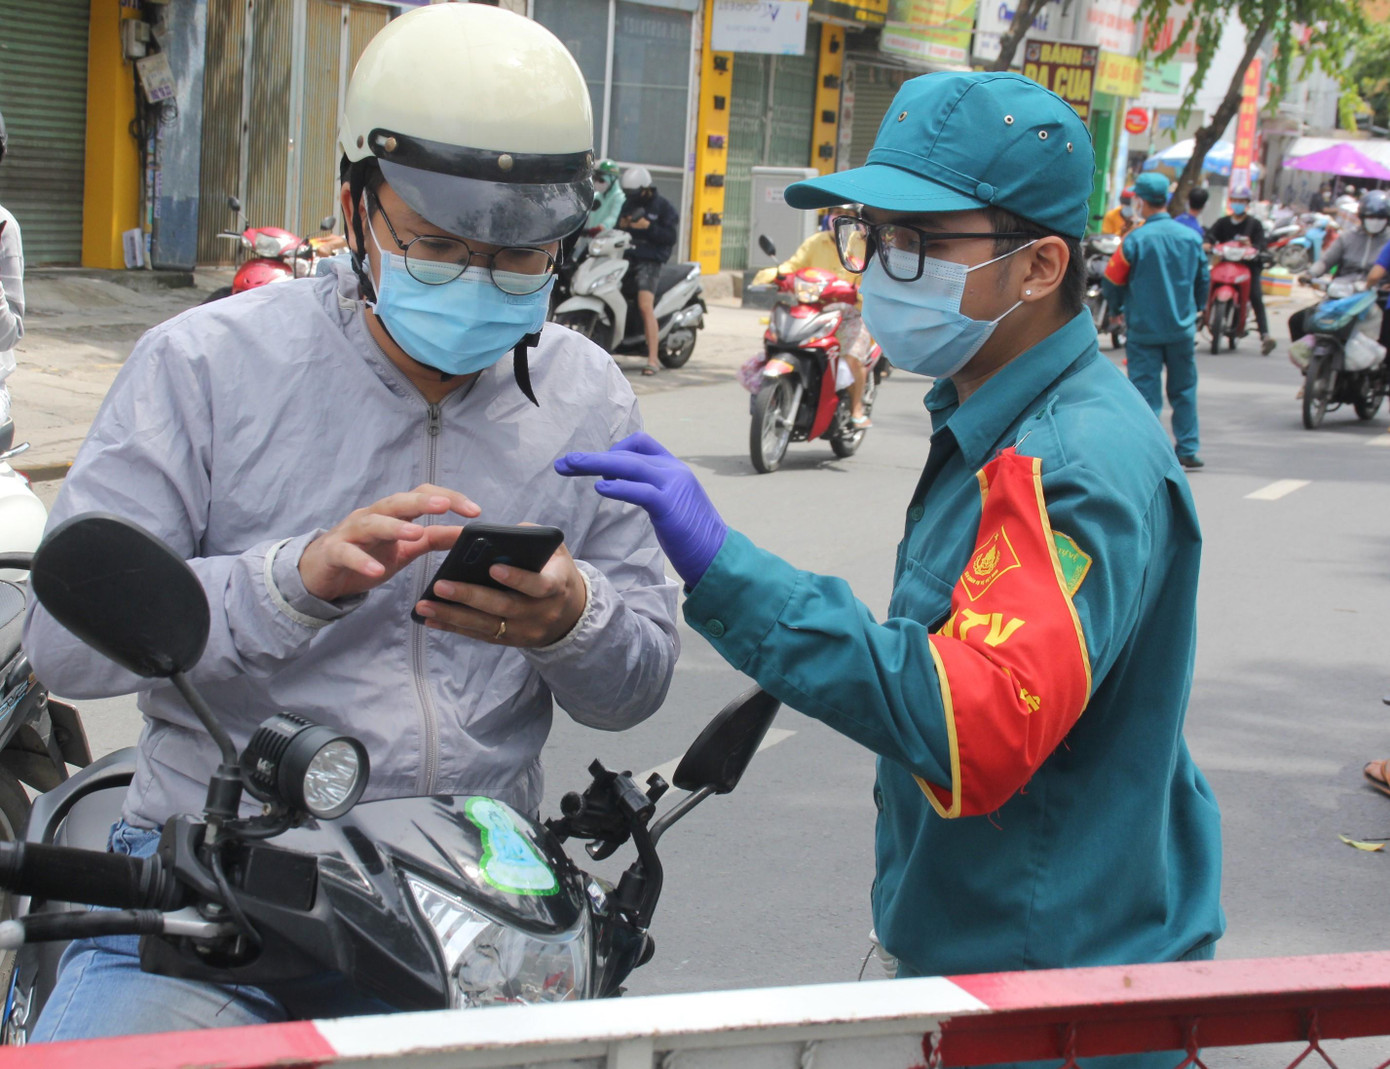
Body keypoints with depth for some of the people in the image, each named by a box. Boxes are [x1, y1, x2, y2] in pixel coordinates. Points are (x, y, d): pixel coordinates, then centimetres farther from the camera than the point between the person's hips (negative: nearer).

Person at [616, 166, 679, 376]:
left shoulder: (662, 206, 1)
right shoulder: (628, 205, 19)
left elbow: (670, 237, -7)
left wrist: (648, 227, -18)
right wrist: (621, 226, -2)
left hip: (649, 262, -6)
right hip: (627, 257, 6)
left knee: (645, 306, -20)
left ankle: (653, 360, -21)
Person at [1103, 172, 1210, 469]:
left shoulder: (1135, 239, -12)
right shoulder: (1191, 237, 1)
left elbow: (1114, 281, -3)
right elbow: (1204, 280, 11)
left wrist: (1117, 308, 17)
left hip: (1144, 329, -3)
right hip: (1182, 328, 3)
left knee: (1146, 390, 0)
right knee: (1184, 389, 15)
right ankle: (1187, 449, 17)